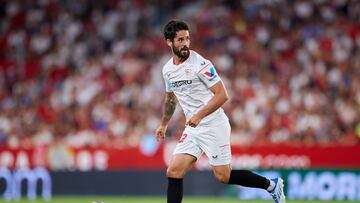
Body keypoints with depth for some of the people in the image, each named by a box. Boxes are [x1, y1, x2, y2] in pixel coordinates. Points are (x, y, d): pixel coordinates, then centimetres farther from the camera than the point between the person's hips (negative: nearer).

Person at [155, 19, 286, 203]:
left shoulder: (200, 64, -15)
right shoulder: (167, 69, 8)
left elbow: (222, 95, -18)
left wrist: (199, 115, -27)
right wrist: (163, 124, 32)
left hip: (213, 126, -7)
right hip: (192, 128, 7)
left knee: (224, 176, -3)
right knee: (173, 172, -4)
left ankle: (272, 185, 17)